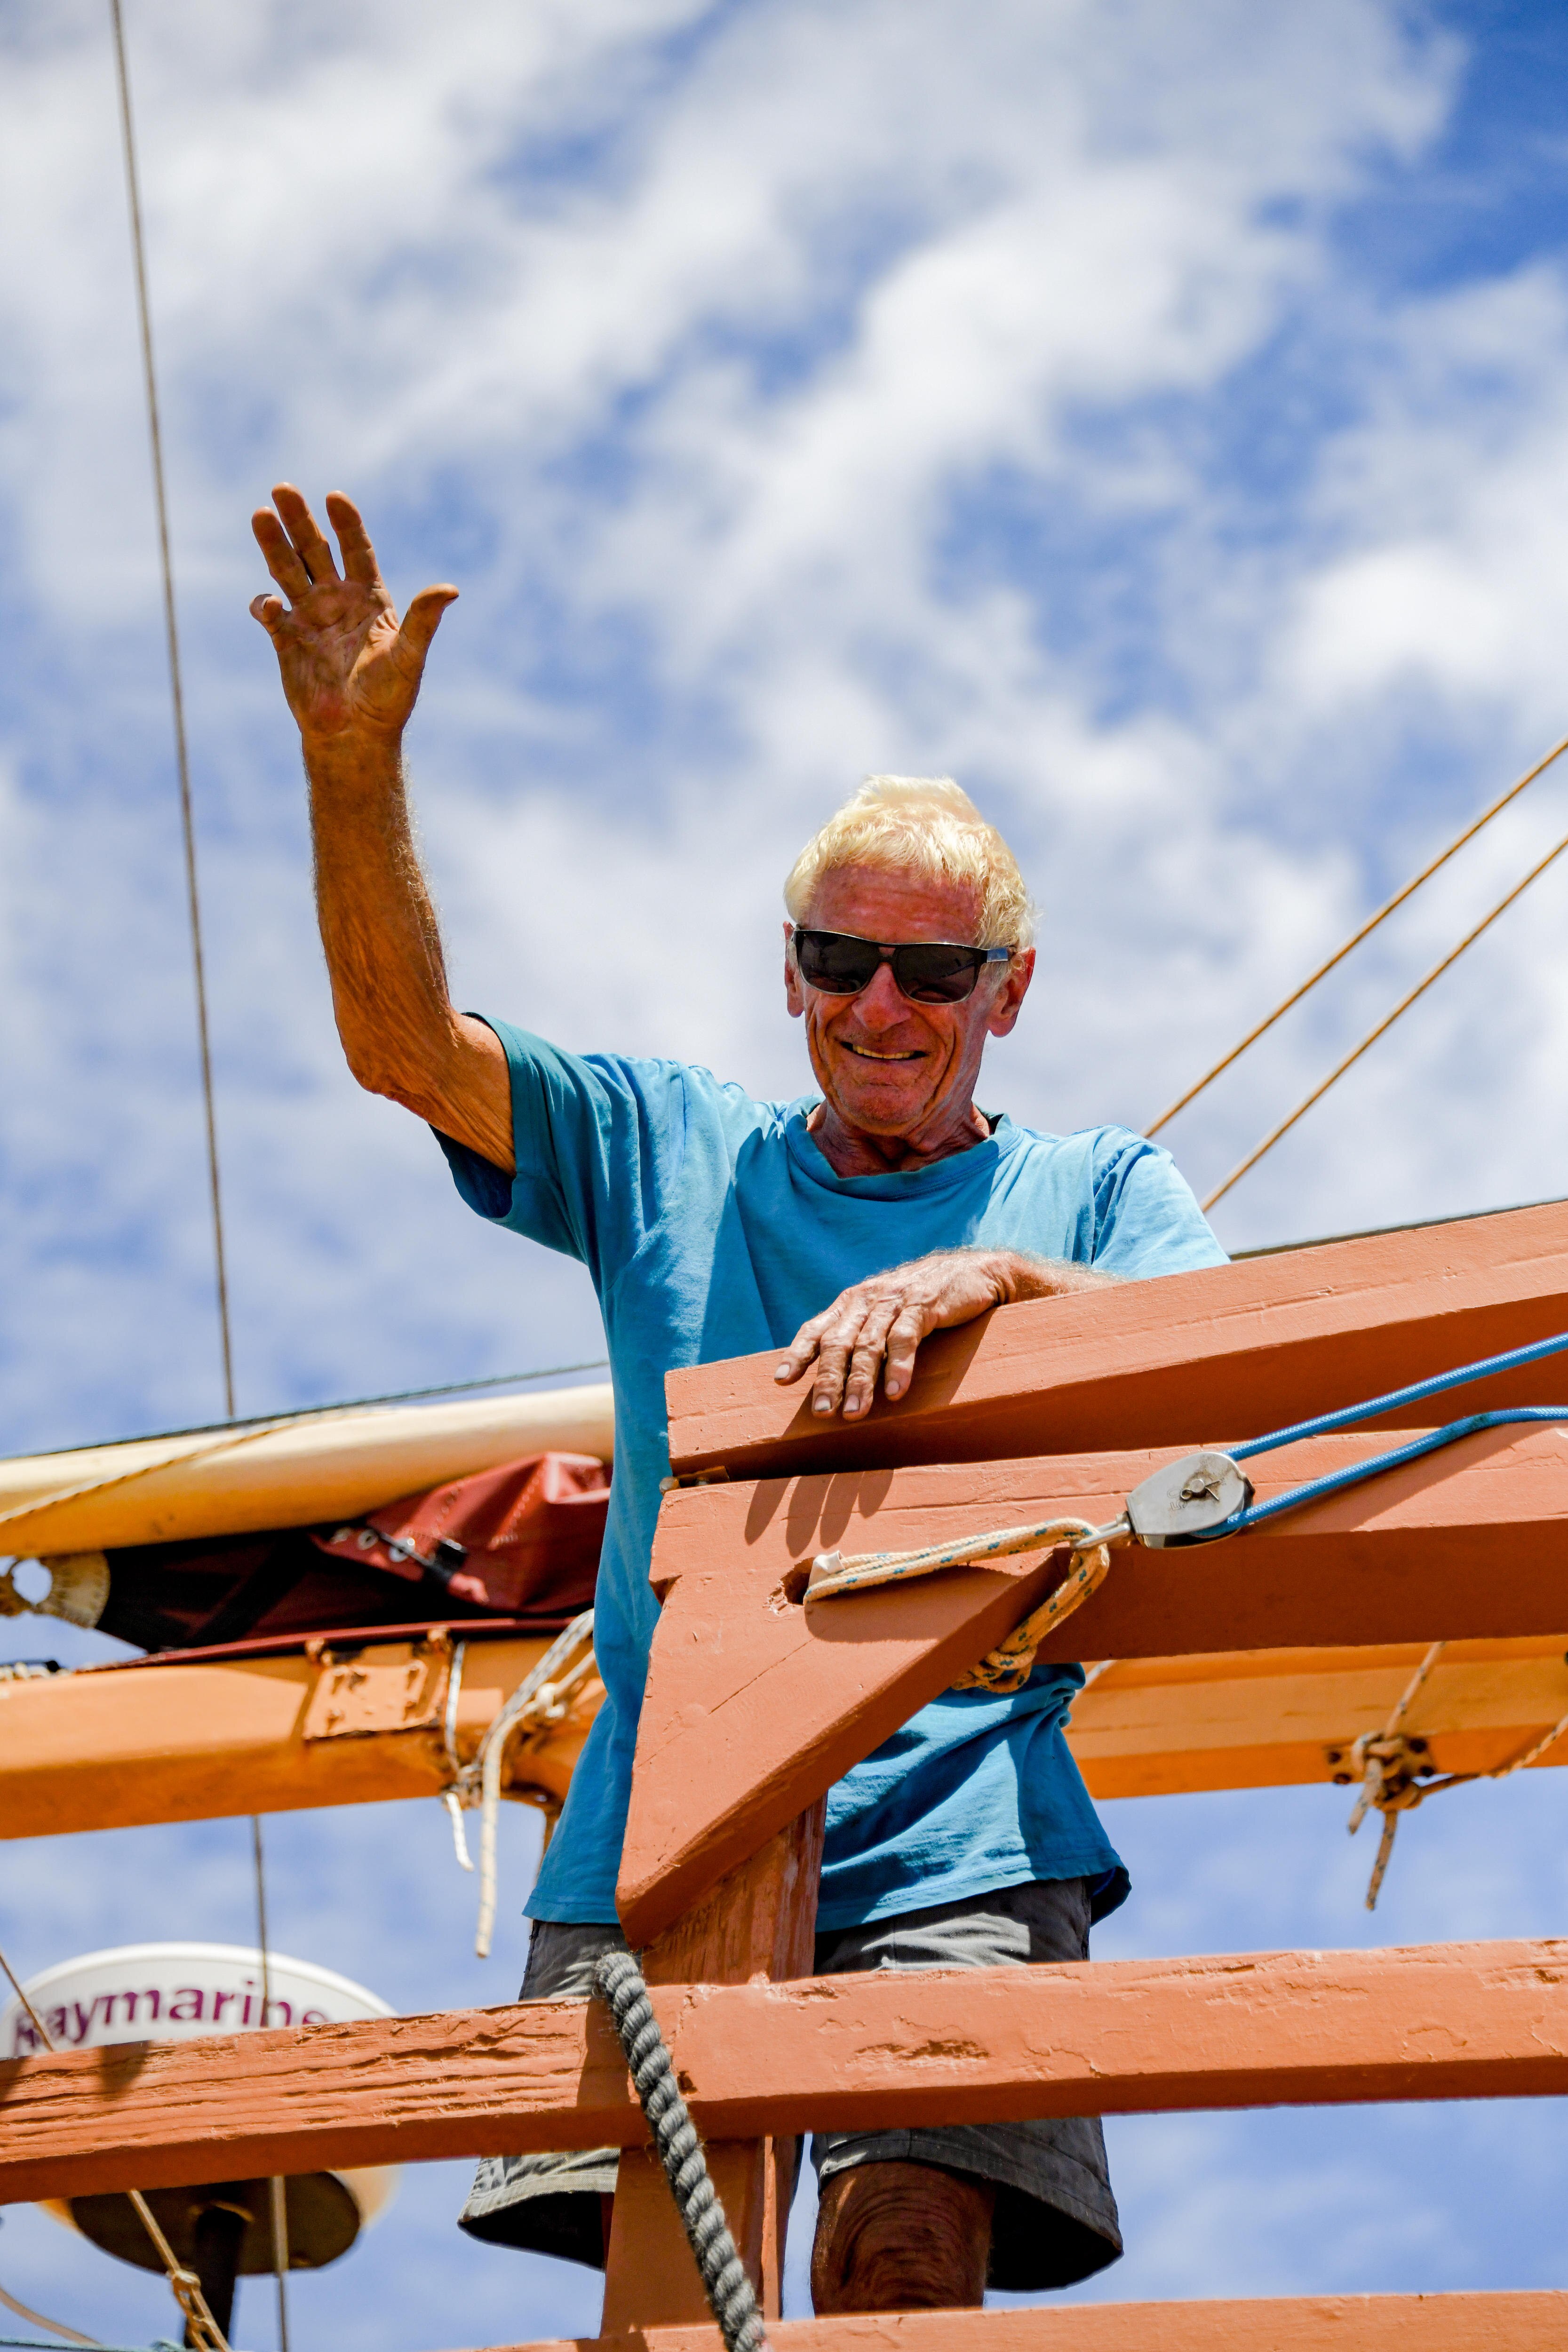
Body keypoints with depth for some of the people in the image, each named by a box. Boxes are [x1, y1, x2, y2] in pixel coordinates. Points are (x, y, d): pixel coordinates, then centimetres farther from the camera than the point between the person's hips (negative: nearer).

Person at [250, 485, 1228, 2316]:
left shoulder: (1095, 1192, 16)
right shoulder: (666, 1152, 20)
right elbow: (404, 1045, 8)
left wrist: (992, 1277, -20)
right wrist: (353, 762, -7)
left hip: (957, 1839, -2)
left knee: (908, 2256, -20)